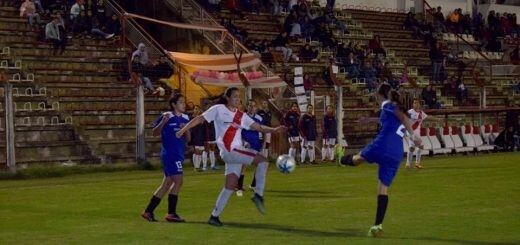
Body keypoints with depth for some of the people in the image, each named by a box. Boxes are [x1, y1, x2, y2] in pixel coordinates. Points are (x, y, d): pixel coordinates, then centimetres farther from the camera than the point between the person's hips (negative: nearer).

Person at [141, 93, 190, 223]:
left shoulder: (185, 118, 12)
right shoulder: (166, 116, -7)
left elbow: (187, 139, 15)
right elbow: (155, 132, -6)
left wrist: (186, 131, -6)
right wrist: (163, 122, -22)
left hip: (179, 155, 8)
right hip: (169, 153, -8)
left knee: (167, 184, 10)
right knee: (178, 181, -14)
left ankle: (148, 211, 17)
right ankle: (171, 213, -6)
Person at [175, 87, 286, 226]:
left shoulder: (241, 116, 17)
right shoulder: (218, 109, 3)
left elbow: (258, 127, 10)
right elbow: (200, 119, 4)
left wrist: (273, 130, -5)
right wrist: (183, 130, -2)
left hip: (237, 152, 6)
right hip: (228, 151, -6)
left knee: (231, 186, 4)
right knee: (262, 161, -19)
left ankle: (215, 216, 11)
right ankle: (258, 195, -14)